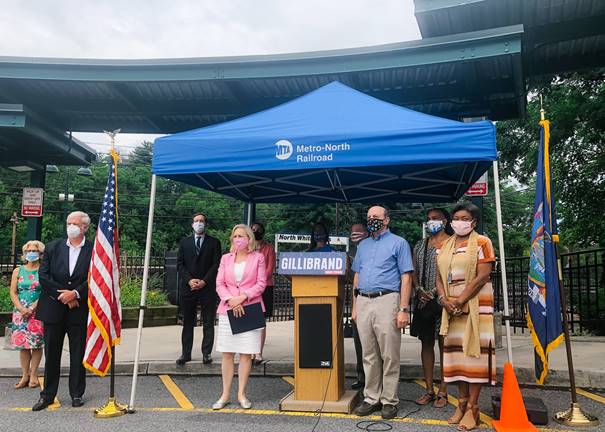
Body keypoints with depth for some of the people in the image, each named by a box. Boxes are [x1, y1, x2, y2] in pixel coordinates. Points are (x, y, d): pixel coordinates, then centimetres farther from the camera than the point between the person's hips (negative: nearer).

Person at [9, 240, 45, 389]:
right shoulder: (18, 271, 11)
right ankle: (25, 375, 9)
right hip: (21, 312, 3)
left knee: (37, 343, -2)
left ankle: (34, 375, 6)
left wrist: (32, 307, -13)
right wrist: (21, 309, -8)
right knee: (22, 343, 2)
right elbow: (13, 293, 7)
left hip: (38, 311, -3)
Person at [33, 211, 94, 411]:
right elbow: (43, 276, -1)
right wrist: (62, 295, -10)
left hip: (79, 310, -2)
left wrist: (75, 294, -16)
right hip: (53, 309, 2)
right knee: (51, 353, 9)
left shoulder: (93, 250, -1)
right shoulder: (52, 247, 6)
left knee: (78, 354, 7)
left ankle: (77, 394, 20)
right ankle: (47, 395, 21)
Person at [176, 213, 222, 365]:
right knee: (187, 322, 6)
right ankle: (185, 354, 13)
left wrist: (204, 281, -11)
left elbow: (216, 264, -1)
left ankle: (206, 353, 8)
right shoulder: (184, 242, 12)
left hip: (207, 287, -1)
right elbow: (180, 263, 6)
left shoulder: (214, 242, 6)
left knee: (208, 323, 1)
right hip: (187, 287, 2)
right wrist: (189, 280, -8)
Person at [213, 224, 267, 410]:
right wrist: (230, 300, -11)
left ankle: (241, 394, 11)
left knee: (246, 353, 0)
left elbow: (261, 283, -2)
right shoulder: (226, 258, 12)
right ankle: (225, 395, 12)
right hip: (228, 310, 2)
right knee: (227, 353, 3)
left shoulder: (258, 258, 4)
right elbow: (219, 284, 6)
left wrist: (243, 297, -14)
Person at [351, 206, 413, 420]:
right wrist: (355, 307, 14)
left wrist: (404, 309, -12)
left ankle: (389, 400, 9)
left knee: (389, 356, -1)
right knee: (369, 356, 10)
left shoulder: (398, 243, 3)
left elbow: (406, 277, -4)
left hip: (386, 300, -5)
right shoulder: (363, 245, 19)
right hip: (363, 302, 5)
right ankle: (371, 398, 18)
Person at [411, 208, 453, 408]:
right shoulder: (420, 245, 17)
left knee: (444, 343, 0)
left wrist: (434, 291, -14)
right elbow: (414, 272, 14)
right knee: (426, 343, 8)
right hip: (423, 300, 5)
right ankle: (429, 389, 16)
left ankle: (443, 391, 9)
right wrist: (419, 290, -4)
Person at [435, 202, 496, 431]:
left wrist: (460, 301, -15)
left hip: (475, 302, -5)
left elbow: (482, 276, -11)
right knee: (455, 350, 6)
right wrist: (444, 299, -6)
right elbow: (439, 277, 12)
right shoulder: (445, 246, 15)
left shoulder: (481, 243, -2)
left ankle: (472, 407, -1)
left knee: (473, 349, -6)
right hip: (451, 304, 5)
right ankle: (462, 401, 15)